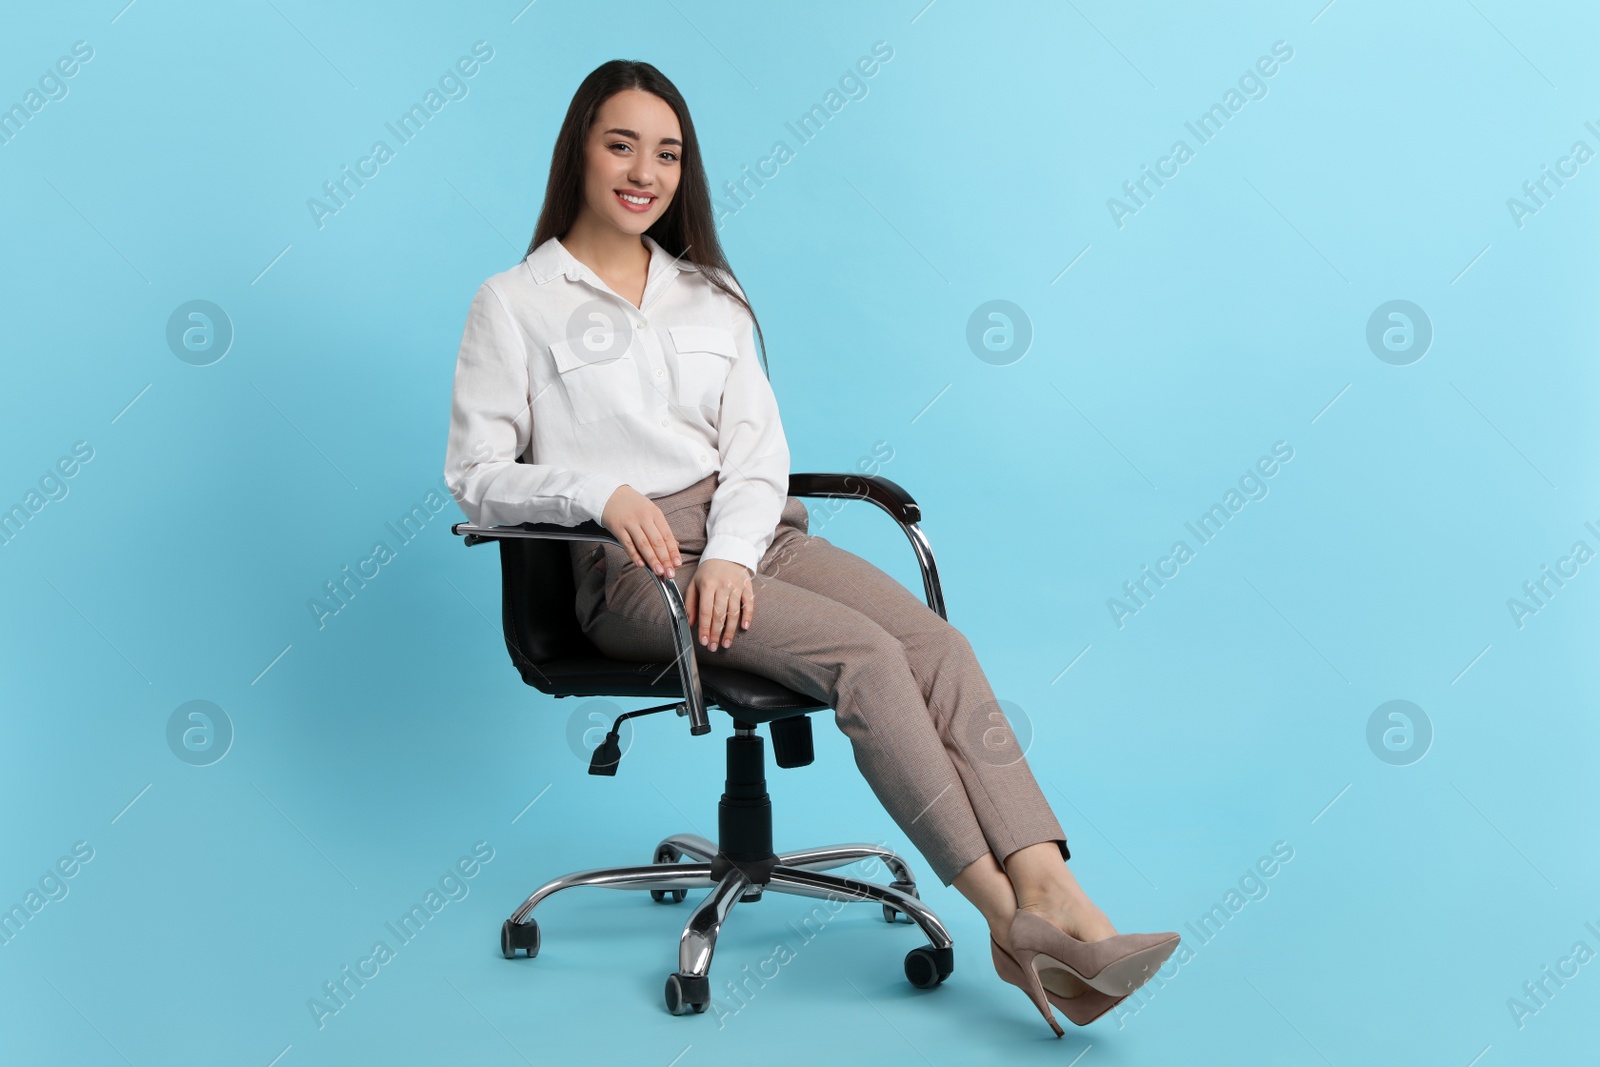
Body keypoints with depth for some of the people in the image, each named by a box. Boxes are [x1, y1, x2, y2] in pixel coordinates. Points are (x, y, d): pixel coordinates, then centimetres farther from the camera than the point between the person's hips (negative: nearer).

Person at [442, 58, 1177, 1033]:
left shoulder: (710, 294, 22)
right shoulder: (514, 304, 9)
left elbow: (759, 450, 11)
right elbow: (476, 477, 2)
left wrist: (731, 553, -9)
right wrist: (601, 492, -16)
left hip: (748, 535, 5)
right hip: (633, 565, -5)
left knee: (939, 643, -24)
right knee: (864, 655, -28)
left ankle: (1054, 898, -34)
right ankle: (1010, 918, -28)